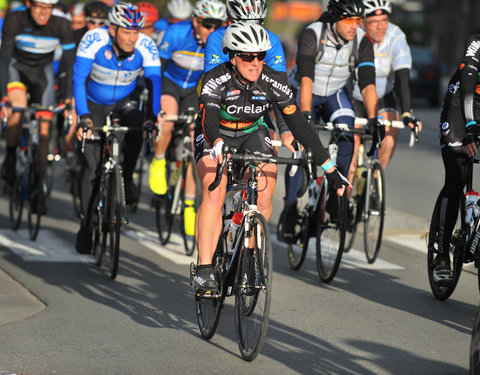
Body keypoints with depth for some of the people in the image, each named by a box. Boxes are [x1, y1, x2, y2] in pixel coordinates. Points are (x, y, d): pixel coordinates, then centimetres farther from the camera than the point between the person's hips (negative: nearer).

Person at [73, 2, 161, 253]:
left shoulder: (146, 46, -25)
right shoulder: (94, 40, -30)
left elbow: (154, 81, -29)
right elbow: (79, 78, -34)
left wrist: (152, 117, -44)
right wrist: (83, 117, -45)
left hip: (126, 100, 1)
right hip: (95, 103, -1)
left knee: (136, 130, -31)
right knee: (92, 165, -7)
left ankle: (127, 178, -5)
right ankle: (86, 224, 6)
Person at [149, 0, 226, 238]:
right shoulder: (176, 34, -29)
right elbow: (157, 69, -23)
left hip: (196, 89, 2)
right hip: (169, 83, -2)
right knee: (166, 124, -31)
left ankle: (189, 203, 1)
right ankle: (158, 162, -2)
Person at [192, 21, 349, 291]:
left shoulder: (274, 82, -21)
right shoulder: (216, 81, -28)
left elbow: (299, 124, -18)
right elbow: (208, 119, -43)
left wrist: (330, 168, -20)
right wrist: (217, 145, -67)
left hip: (253, 134, 3)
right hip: (216, 136, -2)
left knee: (264, 196, -21)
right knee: (214, 195, -27)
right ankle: (204, 269, -25)